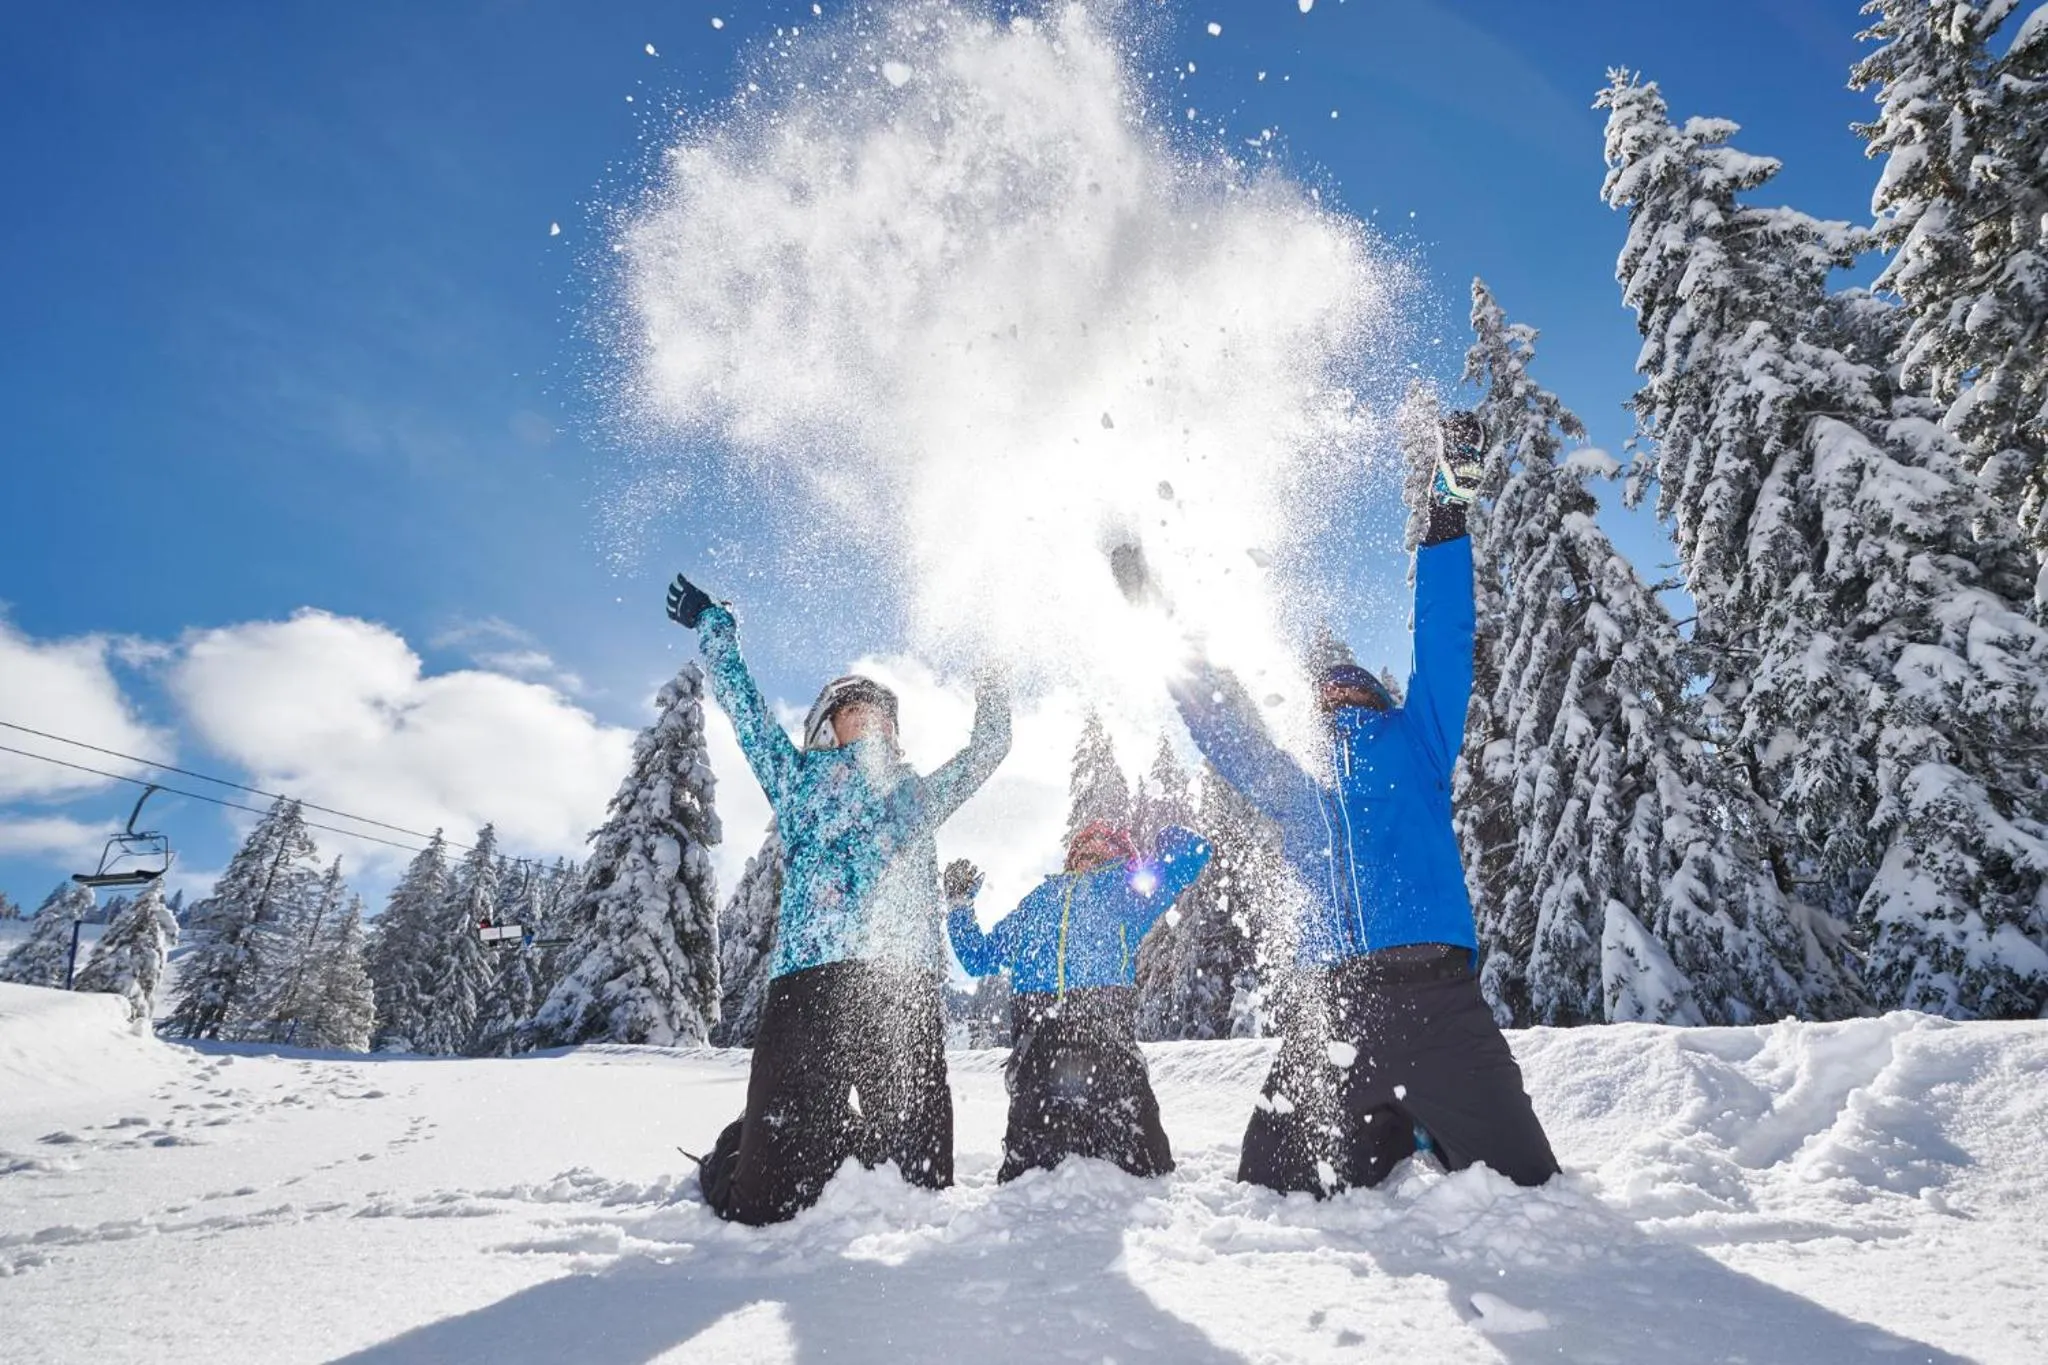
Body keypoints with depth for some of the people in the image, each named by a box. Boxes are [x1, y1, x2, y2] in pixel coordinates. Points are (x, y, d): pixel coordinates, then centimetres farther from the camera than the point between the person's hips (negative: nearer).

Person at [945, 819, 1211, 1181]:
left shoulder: (1128, 883, 22)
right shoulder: (1041, 896, 30)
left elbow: (1193, 853, 11)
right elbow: (979, 957, 34)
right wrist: (960, 904, 29)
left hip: (1106, 1027, -3)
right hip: (1036, 1028, 3)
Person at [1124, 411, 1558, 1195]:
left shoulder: (1414, 750, 16)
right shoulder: (1297, 797, 25)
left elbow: (1445, 648, 7)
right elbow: (1221, 725, 29)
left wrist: (1446, 515, 1)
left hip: (1429, 992, -3)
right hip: (1326, 1010, 4)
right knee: (1272, 1196, 2)